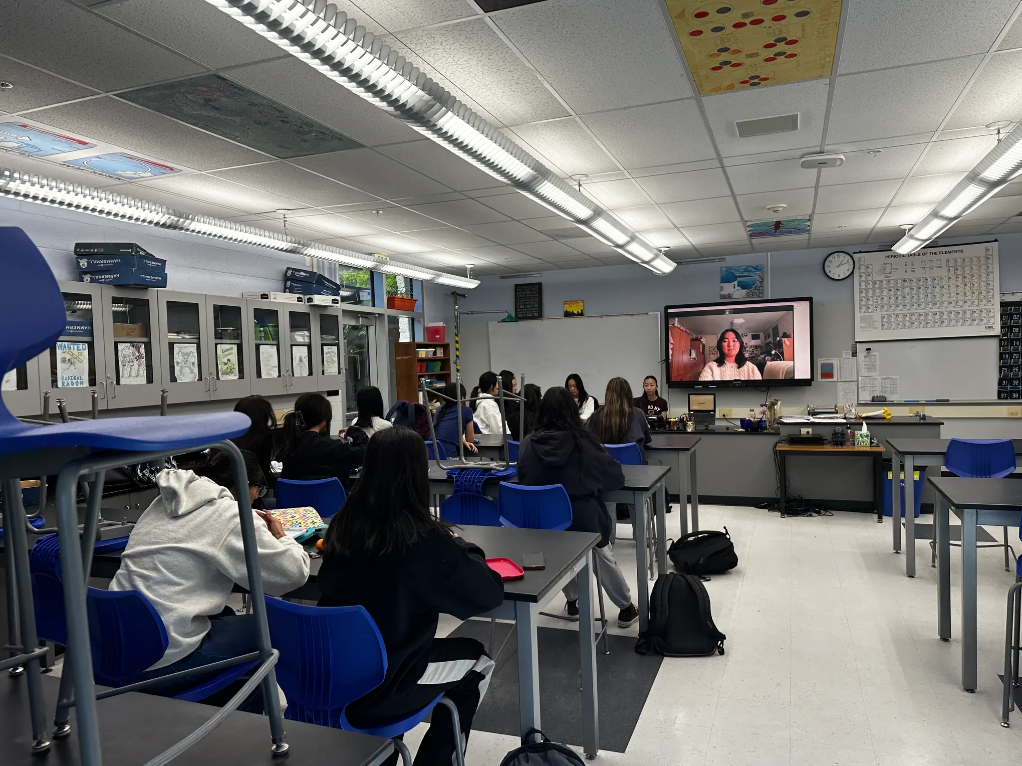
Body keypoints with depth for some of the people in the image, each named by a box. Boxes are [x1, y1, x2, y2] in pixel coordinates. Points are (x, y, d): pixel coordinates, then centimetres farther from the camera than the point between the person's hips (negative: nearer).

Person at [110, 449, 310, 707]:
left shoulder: (165, 501, 9)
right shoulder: (231, 515, -13)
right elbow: (294, 573, -13)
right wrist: (280, 537, 6)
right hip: (165, 662, -8)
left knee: (225, 617, 28)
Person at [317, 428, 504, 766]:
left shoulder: (343, 526, -7)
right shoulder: (424, 538, -23)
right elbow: (491, 593, -11)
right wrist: (460, 547, 5)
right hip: (378, 690, -5)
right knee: (477, 659, 19)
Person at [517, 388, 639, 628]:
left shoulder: (529, 443, -10)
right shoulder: (582, 442, -13)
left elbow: (523, 477, 9)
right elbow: (616, 476, -2)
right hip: (581, 519, -2)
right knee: (604, 557, 24)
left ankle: (573, 603, 44)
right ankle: (626, 609, 38)